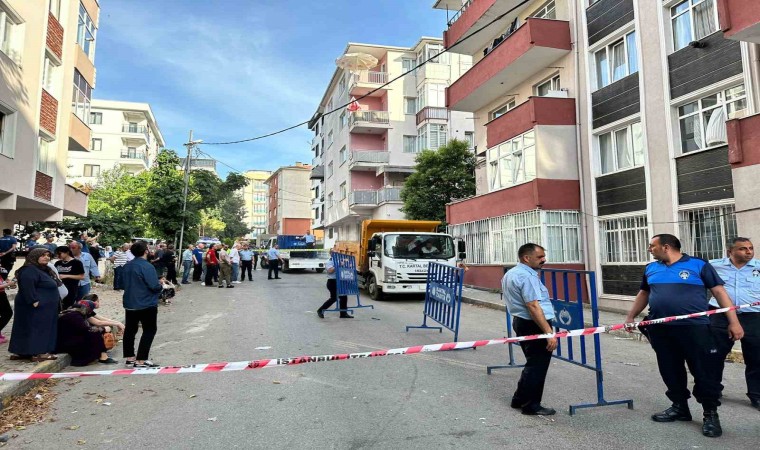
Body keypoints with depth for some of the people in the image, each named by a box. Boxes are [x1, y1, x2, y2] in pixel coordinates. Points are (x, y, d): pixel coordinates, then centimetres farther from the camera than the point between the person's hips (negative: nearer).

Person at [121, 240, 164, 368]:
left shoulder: (128, 265, 5)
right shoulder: (147, 266, -20)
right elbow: (154, 286, -24)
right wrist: (161, 283, -1)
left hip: (130, 303, 8)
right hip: (146, 304, -8)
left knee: (130, 329, 15)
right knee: (149, 330, 1)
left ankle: (130, 357, 24)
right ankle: (141, 360, -2)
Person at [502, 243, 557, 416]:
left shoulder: (510, 274, 13)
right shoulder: (527, 276, -19)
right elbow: (533, 307, -26)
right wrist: (549, 333, -25)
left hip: (520, 322, 10)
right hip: (534, 325, -10)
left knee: (533, 364, 21)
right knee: (537, 366, 1)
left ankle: (519, 399, 28)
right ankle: (531, 406, 11)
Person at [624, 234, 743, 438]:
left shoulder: (698, 265, -1)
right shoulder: (651, 268, 13)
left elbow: (719, 292, -1)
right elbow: (644, 293, 23)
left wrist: (733, 322, -5)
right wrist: (631, 316, 22)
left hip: (694, 327, -4)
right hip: (661, 330, 5)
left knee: (704, 372, 1)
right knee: (670, 372, 11)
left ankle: (710, 414, 16)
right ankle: (679, 407, 27)